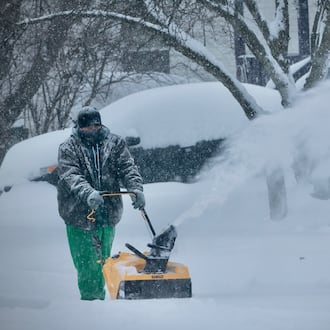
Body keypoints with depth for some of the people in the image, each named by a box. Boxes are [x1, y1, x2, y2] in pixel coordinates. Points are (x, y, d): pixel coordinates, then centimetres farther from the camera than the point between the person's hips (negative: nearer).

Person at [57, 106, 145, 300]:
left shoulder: (115, 143, 6)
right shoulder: (68, 149, -3)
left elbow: (127, 168, -3)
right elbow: (71, 177, -17)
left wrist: (136, 189, -23)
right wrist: (88, 193, -36)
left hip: (108, 213, 3)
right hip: (79, 213, -3)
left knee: (103, 258, 12)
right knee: (87, 261, -6)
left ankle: (98, 294, 26)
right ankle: (90, 296, 0)